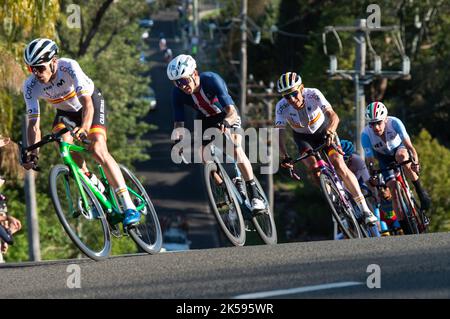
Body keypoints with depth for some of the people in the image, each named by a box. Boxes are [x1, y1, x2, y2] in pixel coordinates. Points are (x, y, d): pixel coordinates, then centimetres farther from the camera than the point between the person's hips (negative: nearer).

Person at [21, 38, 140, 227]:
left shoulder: (69, 67, -35)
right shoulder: (30, 86, -24)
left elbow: (87, 103, -43)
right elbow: (33, 123, -22)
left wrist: (84, 128, -61)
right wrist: (33, 153, -35)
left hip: (92, 103, -4)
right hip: (66, 111, 4)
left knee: (98, 150, -24)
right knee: (65, 142, -28)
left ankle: (129, 207, -25)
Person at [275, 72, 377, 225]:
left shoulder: (313, 94, -31)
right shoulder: (282, 107, -26)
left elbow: (333, 116, -40)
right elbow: (279, 133, -30)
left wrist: (330, 132, -60)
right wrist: (284, 157, -47)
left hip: (323, 130, -2)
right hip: (303, 136, 2)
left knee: (340, 166, -18)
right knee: (313, 168, -24)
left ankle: (364, 209, -14)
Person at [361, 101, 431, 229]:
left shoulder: (394, 123, -32)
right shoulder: (366, 134, -29)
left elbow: (408, 144, -38)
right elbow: (369, 160, -27)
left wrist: (415, 161, -53)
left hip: (398, 148, -1)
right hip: (384, 157, 1)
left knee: (401, 156, -38)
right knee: (393, 189, -15)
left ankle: (421, 193, -27)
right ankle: (403, 226, -6)